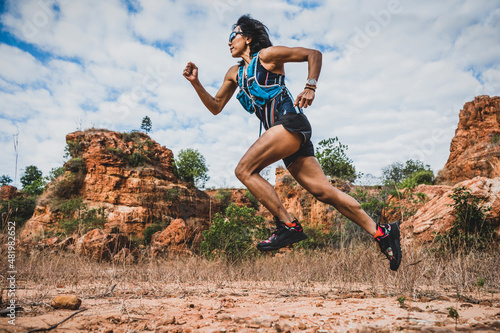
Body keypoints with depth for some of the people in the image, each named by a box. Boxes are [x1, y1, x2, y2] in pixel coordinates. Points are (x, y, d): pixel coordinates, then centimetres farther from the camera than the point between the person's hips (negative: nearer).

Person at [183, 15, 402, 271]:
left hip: (291, 122, -7)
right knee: (323, 191, -1)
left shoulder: (267, 55, 4)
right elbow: (215, 107, 24)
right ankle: (381, 233, 3)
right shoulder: (234, 74, 25)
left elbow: (313, 54, 4)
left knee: (244, 171, -15)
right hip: (281, 132, 7)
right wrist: (196, 83, 13)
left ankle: (288, 226, -12)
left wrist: (310, 87, -9)